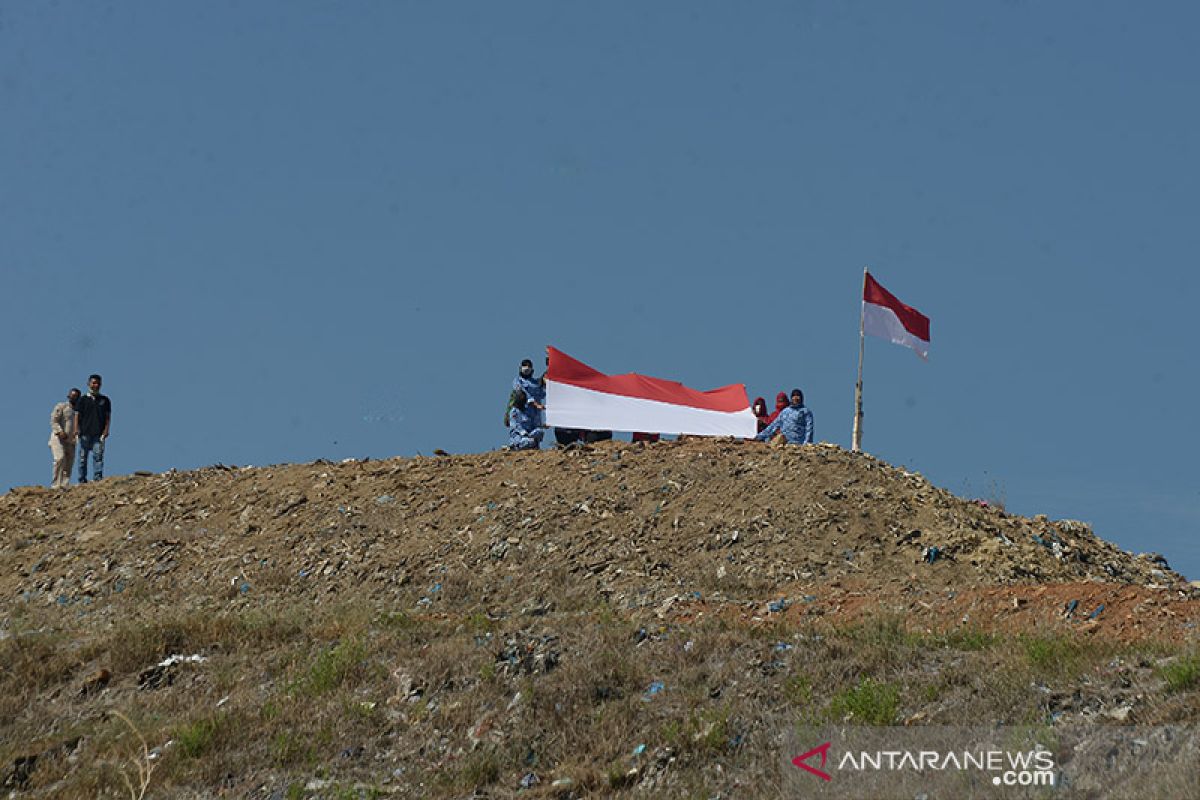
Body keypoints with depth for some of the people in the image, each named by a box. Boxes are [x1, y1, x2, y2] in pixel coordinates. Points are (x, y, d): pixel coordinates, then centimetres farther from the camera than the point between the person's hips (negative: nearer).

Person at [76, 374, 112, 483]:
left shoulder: (105, 400, 14)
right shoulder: (83, 400, 11)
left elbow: (108, 417, 11)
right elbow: (77, 416, 7)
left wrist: (106, 430, -2)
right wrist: (76, 430, -6)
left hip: (99, 434, 0)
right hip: (85, 433, 0)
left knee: (98, 456, -10)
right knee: (83, 457, 0)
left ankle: (98, 478, -14)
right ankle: (82, 480, 2)